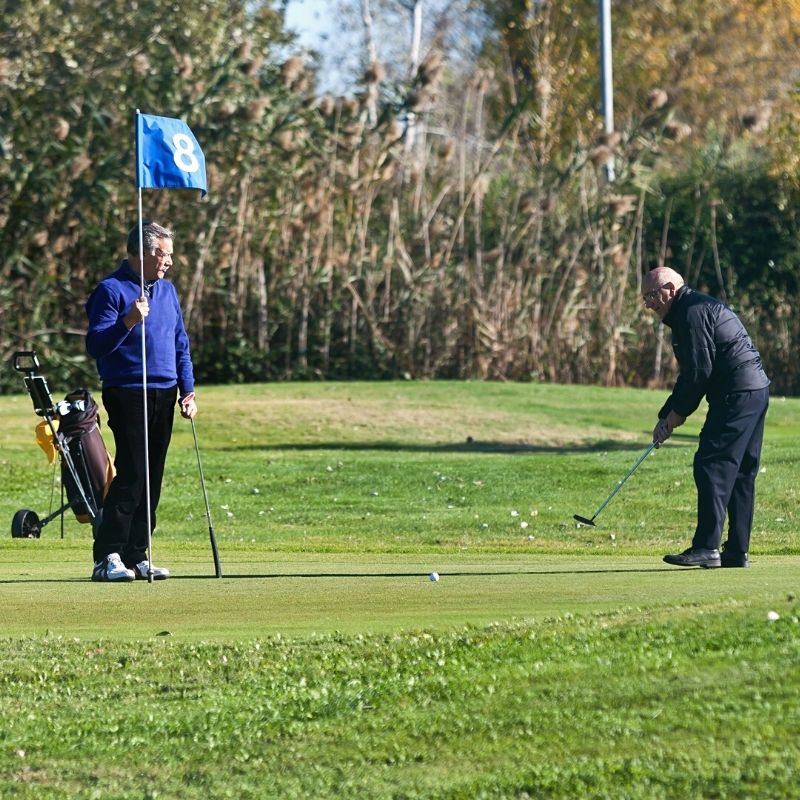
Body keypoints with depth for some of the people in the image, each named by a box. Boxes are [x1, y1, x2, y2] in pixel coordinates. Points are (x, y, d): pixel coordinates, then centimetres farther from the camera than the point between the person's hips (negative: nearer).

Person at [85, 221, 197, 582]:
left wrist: (187, 390, 12)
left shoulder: (167, 290, 16)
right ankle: (107, 558, -13)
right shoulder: (111, 290, -6)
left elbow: (181, 345, 22)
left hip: (164, 396, 7)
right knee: (130, 476, -14)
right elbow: (95, 345, -12)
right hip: (127, 395, -7)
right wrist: (129, 321, -26)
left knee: (152, 479, 6)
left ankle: (137, 556, 11)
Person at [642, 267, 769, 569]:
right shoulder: (698, 308, 23)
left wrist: (676, 413, -5)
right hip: (756, 389, 11)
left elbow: (699, 371, -16)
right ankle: (737, 552, 12)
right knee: (741, 473, 10)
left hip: (737, 394, -11)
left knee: (712, 466, -12)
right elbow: (691, 371, 23)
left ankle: (706, 548, -16)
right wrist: (666, 417, 15)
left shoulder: (692, 312, -11)